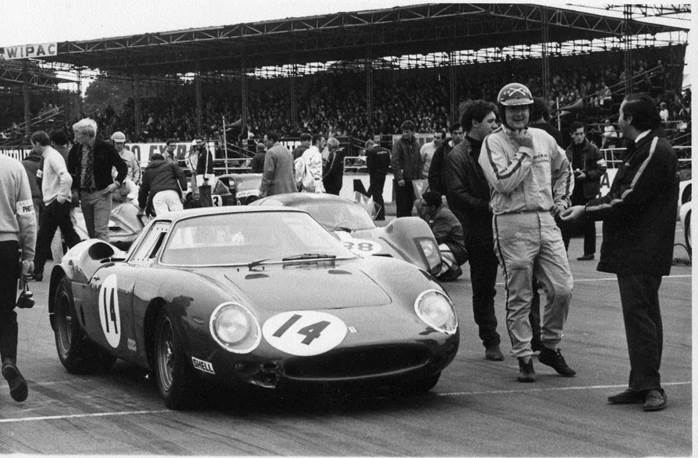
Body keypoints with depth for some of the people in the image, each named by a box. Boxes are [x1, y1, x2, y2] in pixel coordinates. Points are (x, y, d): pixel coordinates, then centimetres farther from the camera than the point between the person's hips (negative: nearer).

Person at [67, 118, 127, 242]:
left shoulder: (105, 148, -7)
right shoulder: (76, 149, 4)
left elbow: (122, 167, 2)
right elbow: (71, 171, 18)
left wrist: (116, 183, -9)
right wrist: (74, 189, 7)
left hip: (101, 194, -4)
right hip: (84, 194, 4)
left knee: (101, 231, -11)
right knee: (91, 232, 8)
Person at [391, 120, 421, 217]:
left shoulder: (416, 145, 11)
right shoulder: (398, 144, -7)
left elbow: (419, 162, 16)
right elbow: (394, 162, -13)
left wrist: (419, 178, 7)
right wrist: (399, 178, -18)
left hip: (412, 180, 5)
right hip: (401, 181, -5)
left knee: (410, 205, 9)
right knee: (401, 206, -4)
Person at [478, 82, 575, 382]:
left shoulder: (543, 139, 13)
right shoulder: (493, 143, -4)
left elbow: (563, 169, 30)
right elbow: (504, 182, -18)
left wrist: (560, 201, 18)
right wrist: (525, 150, -11)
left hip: (545, 220, 5)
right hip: (513, 225, -5)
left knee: (562, 289, -1)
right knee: (519, 298, 0)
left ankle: (550, 348, 17)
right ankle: (524, 358, 8)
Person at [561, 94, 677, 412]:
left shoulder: (654, 152, -16)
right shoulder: (642, 149, 16)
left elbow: (628, 200, -20)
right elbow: (622, 195, 18)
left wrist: (587, 212, -13)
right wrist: (587, 207, 8)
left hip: (642, 251, -10)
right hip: (633, 249, 10)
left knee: (639, 313, -10)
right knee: (640, 314, 12)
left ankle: (649, 386, -8)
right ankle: (642, 384, 17)